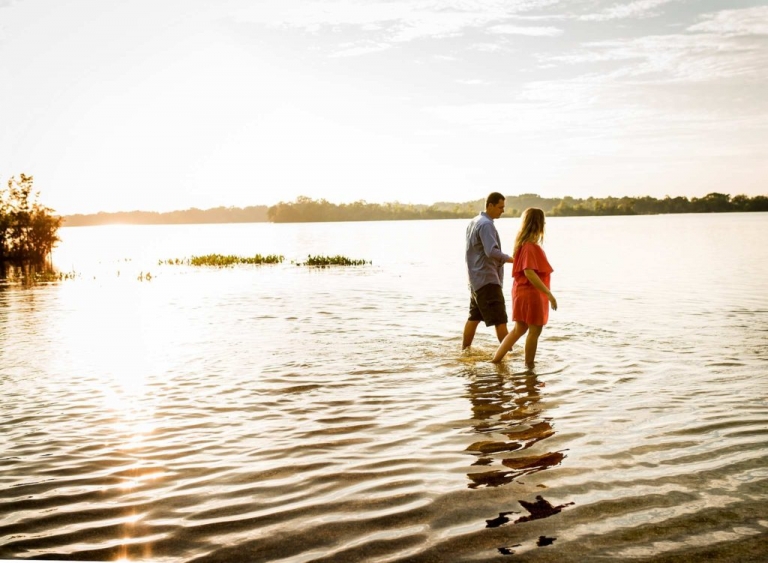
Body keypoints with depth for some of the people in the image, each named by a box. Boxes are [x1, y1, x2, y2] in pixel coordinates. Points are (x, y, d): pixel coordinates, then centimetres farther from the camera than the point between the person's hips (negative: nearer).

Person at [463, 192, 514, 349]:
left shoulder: (474, 222, 15)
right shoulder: (486, 224, -16)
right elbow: (492, 252, -26)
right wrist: (511, 259, -23)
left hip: (476, 278, 10)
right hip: (487, 279, -10)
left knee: (474, 317, 14)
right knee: (500, 319, -8)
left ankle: (465, 350, 19)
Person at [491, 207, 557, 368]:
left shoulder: (522, 243, 9)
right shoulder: (531, 246, -19)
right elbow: (529, 272, -27)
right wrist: (549, 294, -26)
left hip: (521, 292, 10)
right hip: (532, 294, -10)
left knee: (519, 329, 17)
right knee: (535, 330, 3)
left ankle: (495, 360, 18)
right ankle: (529, 366, 12)